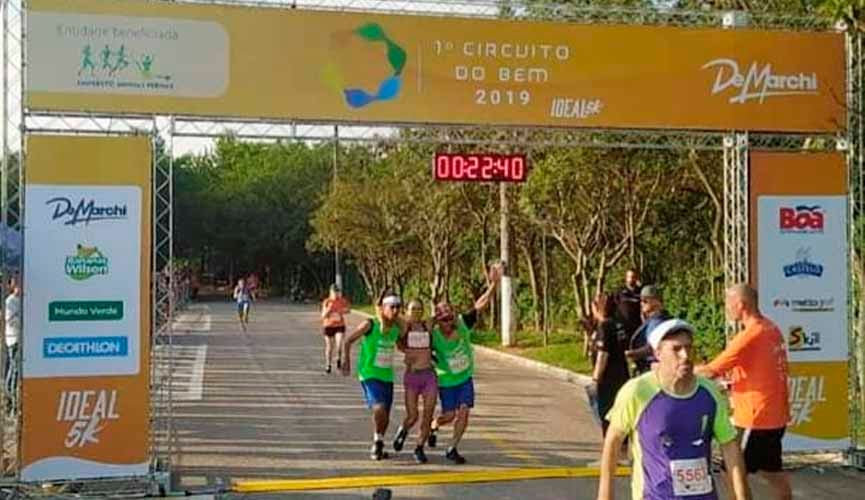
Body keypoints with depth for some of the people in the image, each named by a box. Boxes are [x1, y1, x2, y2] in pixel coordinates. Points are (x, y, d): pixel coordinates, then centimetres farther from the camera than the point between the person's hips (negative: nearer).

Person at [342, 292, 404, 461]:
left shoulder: (398, 328, 1)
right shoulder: (369, 325, -13)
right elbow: (348, 341, -6)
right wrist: (346, 361, -13)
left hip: (387, 376, 6)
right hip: (369, 375, -5)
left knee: (385, 417, 12)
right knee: (379, 409, -24)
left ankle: (377, 447, 34)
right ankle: (377, 442, 0)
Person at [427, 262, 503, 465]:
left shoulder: (463, 324, -17)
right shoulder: (433, 336, -22)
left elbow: (481, 304, -22)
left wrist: (493, 284, -32)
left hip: (465, 378, 2)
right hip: (446, 381, -2)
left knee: (463, 412, -6)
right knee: (449, 415, 3)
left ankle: (452, 449, 7)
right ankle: (433, 426, 38)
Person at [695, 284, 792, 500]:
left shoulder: (750, 335, -20)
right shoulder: (772, 329, 7)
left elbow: (712, 371, -20)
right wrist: (734, 382, 10)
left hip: (756, 418, -9)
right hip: (775, 415, 9)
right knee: (771, 470, 20)